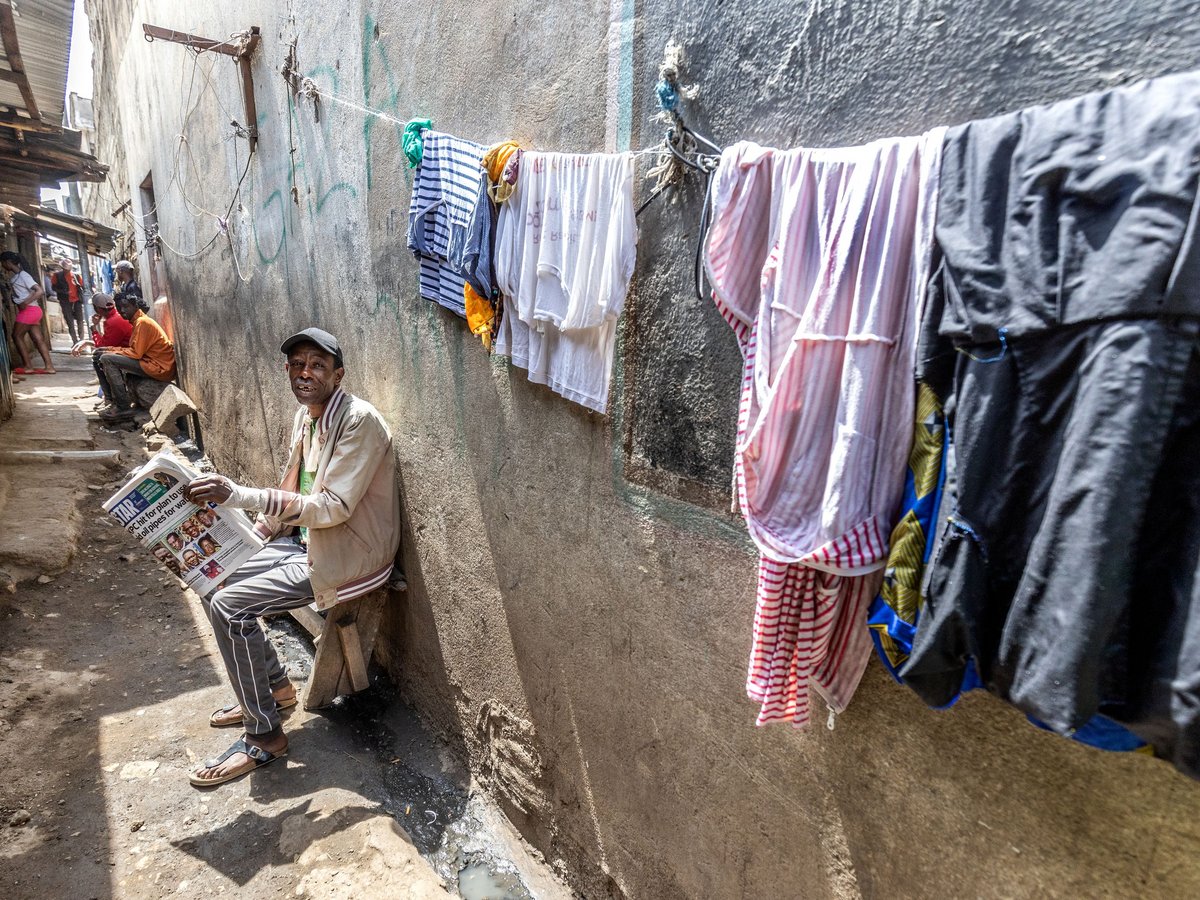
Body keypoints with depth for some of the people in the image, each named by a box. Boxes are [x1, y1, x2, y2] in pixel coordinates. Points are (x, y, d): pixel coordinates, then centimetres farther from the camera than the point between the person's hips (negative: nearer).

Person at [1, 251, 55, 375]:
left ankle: (28, 366, 1)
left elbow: (40, 291, -20)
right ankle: (49, 366, -1)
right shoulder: (15, 276, 15)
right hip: (32, 311, 9)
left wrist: (25, 303, -20)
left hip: (29, 310, -9)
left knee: (17, 336, 0)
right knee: (38, 339, 3)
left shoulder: (23, 275, -12)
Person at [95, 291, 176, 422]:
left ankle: (123, 408, -14)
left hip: (159, 367, -10)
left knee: (107, 359, -15)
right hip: (152, 363, 10)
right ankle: (114, 402, 11)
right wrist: (109, 349, 5)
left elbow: (136, 353, -17)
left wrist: (110, 351, -5)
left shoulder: (142, 322, -12)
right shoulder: (137, 321, 19)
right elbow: (134, 350, 16)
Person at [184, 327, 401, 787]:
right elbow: (293, 492, 16)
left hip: (346, 554, -10)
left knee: (228, 606, -17)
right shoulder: (305, 416, 7)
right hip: (303, 538, 10)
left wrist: (240, 495, -36)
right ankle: (275, 686, 25)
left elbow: (333, 507, -29)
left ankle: (264, 737, 0)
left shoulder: (360, 421, -22)